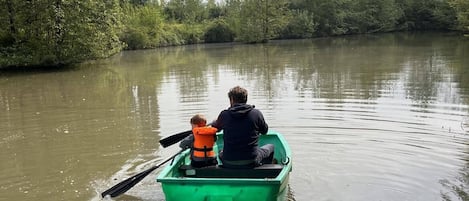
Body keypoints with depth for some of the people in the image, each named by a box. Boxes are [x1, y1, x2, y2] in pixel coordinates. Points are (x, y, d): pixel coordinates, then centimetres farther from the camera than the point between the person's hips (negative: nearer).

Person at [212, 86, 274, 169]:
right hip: (251, 163, -1)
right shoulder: (256, 113, -8)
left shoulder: (224, 115, -6)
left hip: (228, 164, 1)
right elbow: (264, 131, 9)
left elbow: (215, 128, 15)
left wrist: (214, 122, 38)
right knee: (270, 147, 28)